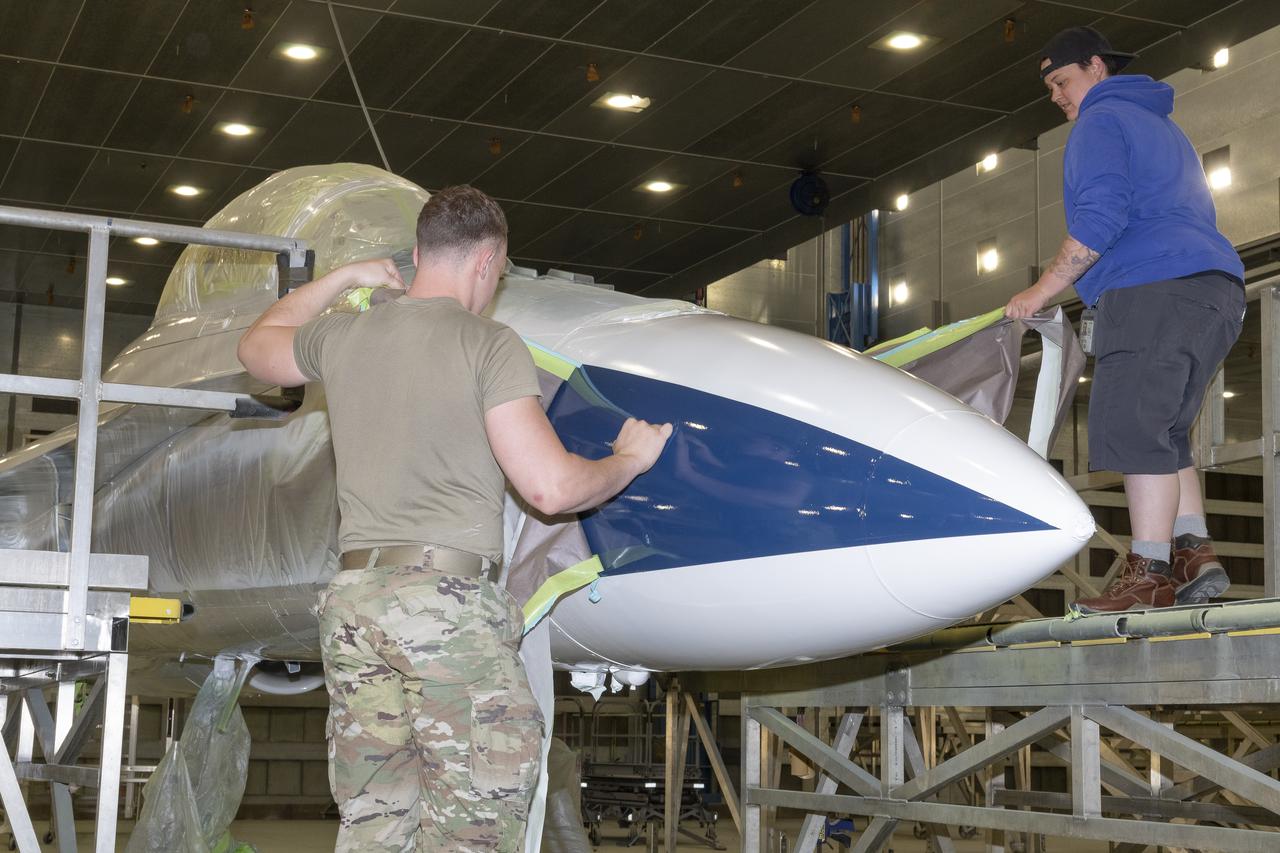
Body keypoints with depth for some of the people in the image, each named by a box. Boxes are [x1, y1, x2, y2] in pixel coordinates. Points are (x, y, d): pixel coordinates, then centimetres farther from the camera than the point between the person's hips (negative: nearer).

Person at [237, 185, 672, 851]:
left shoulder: (342, 336, 12)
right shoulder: (488, 345, -5)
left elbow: (256, 349, 36)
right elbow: (552, 488, -11)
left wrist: (343, 279, 42)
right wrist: (629, 458, 7)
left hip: (353, 601, 6)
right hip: (449, 595, -6)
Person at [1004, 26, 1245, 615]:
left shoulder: (1101, 122, 1)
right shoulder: (1162, 127, 31)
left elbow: (1100, 219, -13)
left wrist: (1043, 290, -7)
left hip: (1155, 293, -10)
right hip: (1216, 292, 10)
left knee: (1134, 430, -12)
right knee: (1162, 435, 12)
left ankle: (1149, 577, -16)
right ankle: (1195, 556, 6)